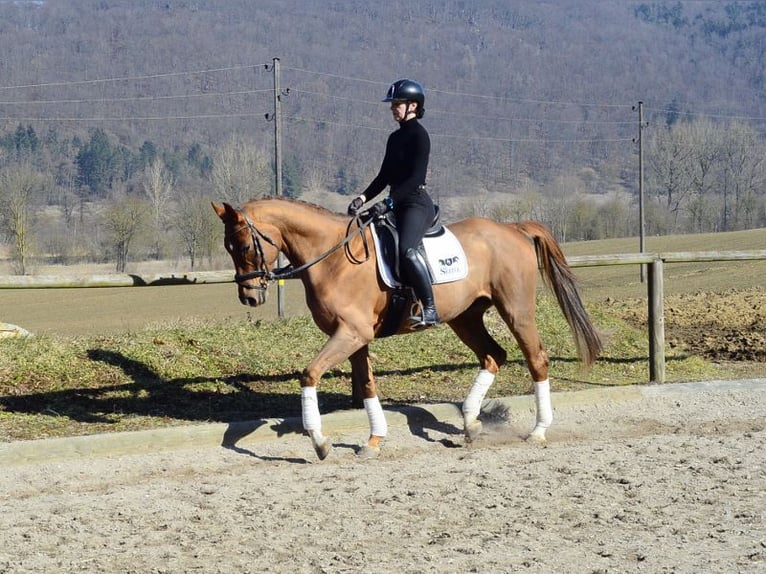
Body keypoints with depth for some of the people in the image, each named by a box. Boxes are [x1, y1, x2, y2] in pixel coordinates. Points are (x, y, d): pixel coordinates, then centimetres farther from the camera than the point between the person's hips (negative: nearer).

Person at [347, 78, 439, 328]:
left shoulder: (419, 136, -8)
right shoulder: (395, 138, 18)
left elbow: (416, 177, -17)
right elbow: (384, 176, 20)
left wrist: (391, 200, -23)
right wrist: (363, 198, 6)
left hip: (417, 203, -10)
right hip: (397, 205, 10)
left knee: (406, 250, -31)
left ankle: (430, 310, -31)